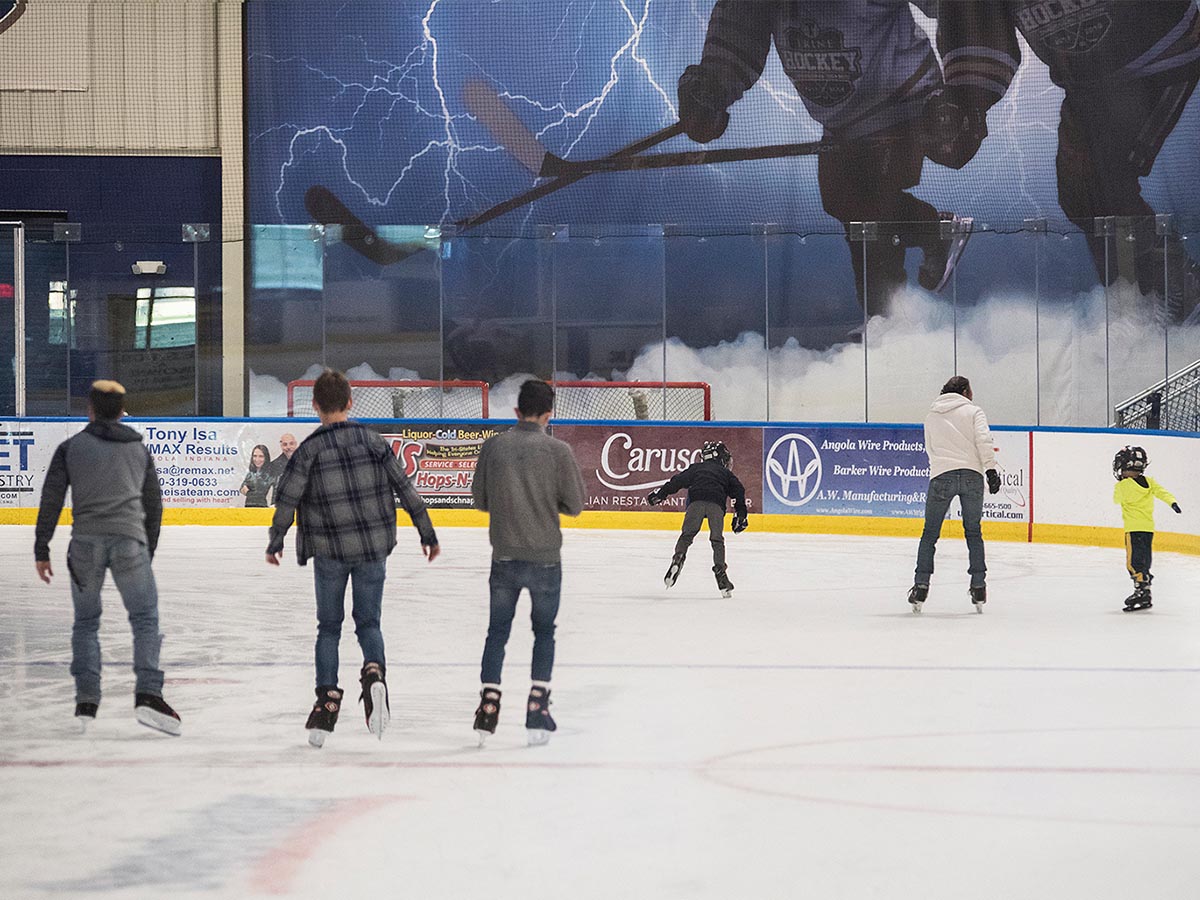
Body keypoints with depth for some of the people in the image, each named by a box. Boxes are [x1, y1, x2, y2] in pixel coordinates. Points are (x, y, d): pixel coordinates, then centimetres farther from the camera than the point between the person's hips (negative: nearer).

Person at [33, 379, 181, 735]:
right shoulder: (139, 449, 16)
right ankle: (147, 694, -15)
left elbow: (51, 500, 4)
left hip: (86, 542, 0)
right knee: (145, 618, 2)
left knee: (86, 622, 13)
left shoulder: (71, 447, 9)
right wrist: (147, 552, 29)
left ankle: (86, 702, 9)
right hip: (129, 541, 0)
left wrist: (42, 550, 9)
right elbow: (153, 505, 19)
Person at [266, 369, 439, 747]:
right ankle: (374, 672, -18)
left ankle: (327, 700, 9)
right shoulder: (372, 440, -1)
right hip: (373, 547, 1)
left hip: (329, 550, -1)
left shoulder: (310, 449, -8)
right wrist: (427, 533, 10)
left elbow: (287, 499, -7)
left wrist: (275, 543, 8)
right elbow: (405, 488, 1)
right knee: (368, 622, 11)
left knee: (329, 627, 13)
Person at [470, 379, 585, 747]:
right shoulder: (558, 450, -9)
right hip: (545, 558, -1)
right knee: (544, 632, 13)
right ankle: (537, 709, 8)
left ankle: (488, 708, 6)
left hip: (504, 558, 1)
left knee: (497, 631, 12)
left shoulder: (493, 446, -3)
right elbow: (574, 505, -3)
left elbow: (480, 500, 5)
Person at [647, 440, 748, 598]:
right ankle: (720, 572, -1)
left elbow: (679, 480, 18)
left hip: (696, 501, 0)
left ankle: (678, 558, -21)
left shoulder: (696, 468, 30)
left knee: (687, 535, 4)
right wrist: (741, 514, 22)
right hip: (716, 504, 0)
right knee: (717, 540, 8)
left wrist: (661, 492, 19)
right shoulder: (726, 473, 31)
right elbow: (738, 491, 21)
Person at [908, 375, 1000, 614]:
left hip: (941, 477, 1)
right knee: (973, 533, 11)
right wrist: (990, 469, -9)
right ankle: (978, 588, 8)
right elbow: (983, 440, -5)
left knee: (930, 534, 7)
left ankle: (921, 586, 0)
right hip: (972, 475, -1)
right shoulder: (973, 411, 9)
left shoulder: (931, 417, 20)